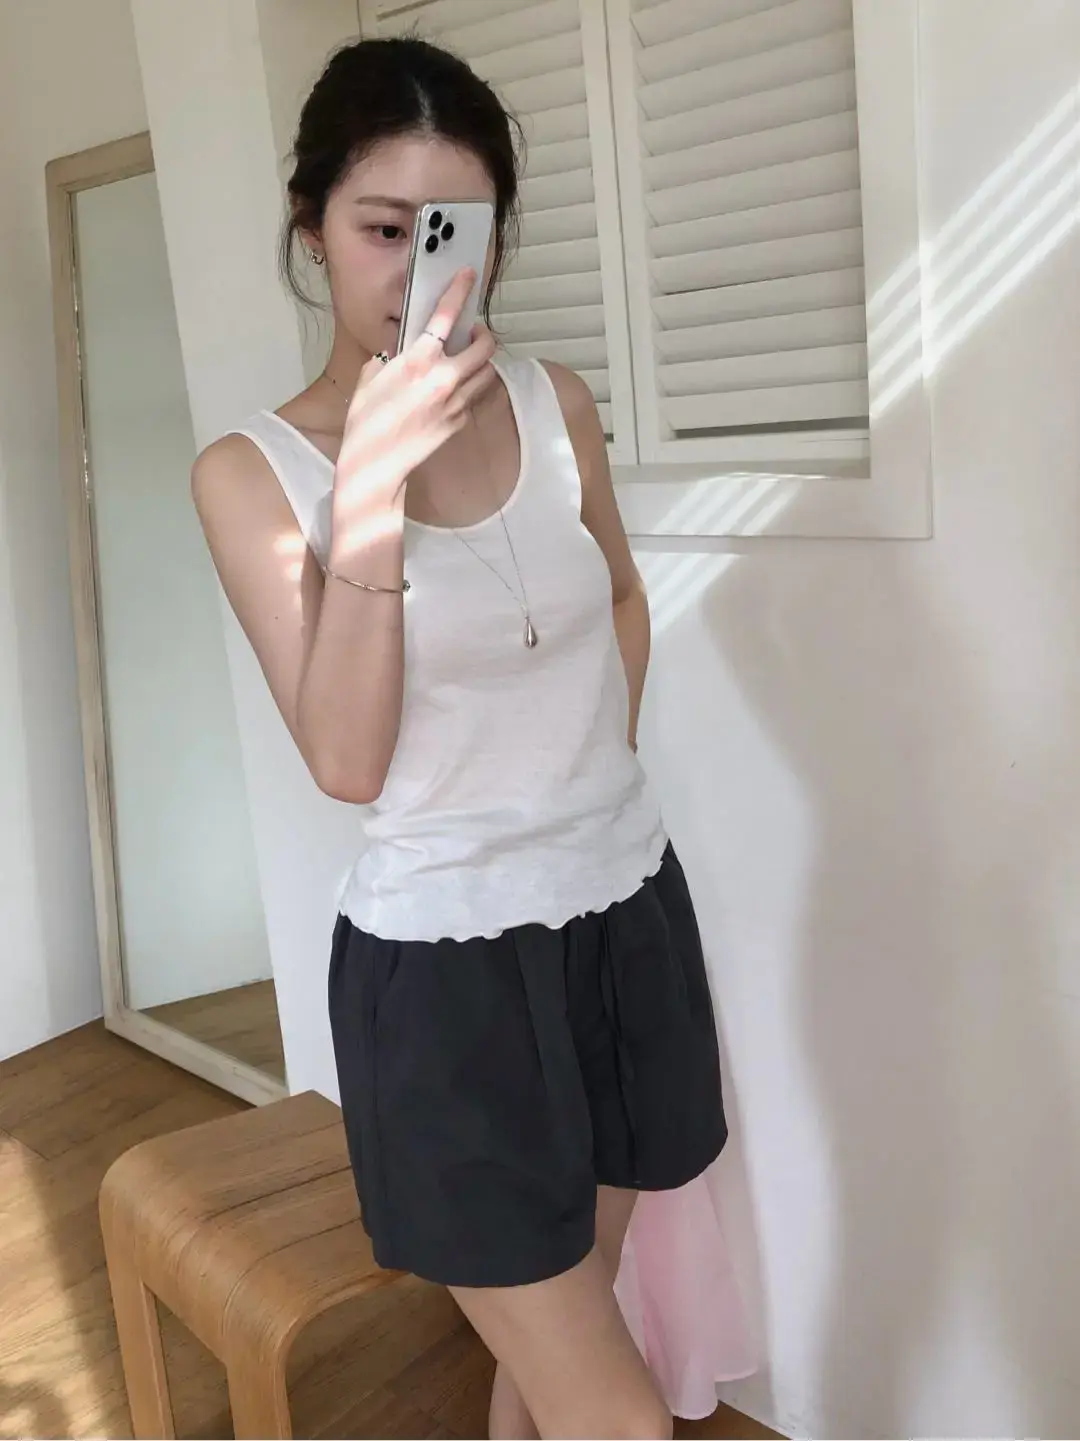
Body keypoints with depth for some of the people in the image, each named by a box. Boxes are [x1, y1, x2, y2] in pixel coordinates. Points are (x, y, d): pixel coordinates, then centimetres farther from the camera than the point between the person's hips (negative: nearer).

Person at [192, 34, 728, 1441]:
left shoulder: (558, 406, 0)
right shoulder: (254, 469, -9)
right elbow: (346, 762, -18)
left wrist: (592, 770, 11)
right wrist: (370, 491, -27)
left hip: (626, 910, 4)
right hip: (444, 959, -4)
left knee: (556, 1327, 22)